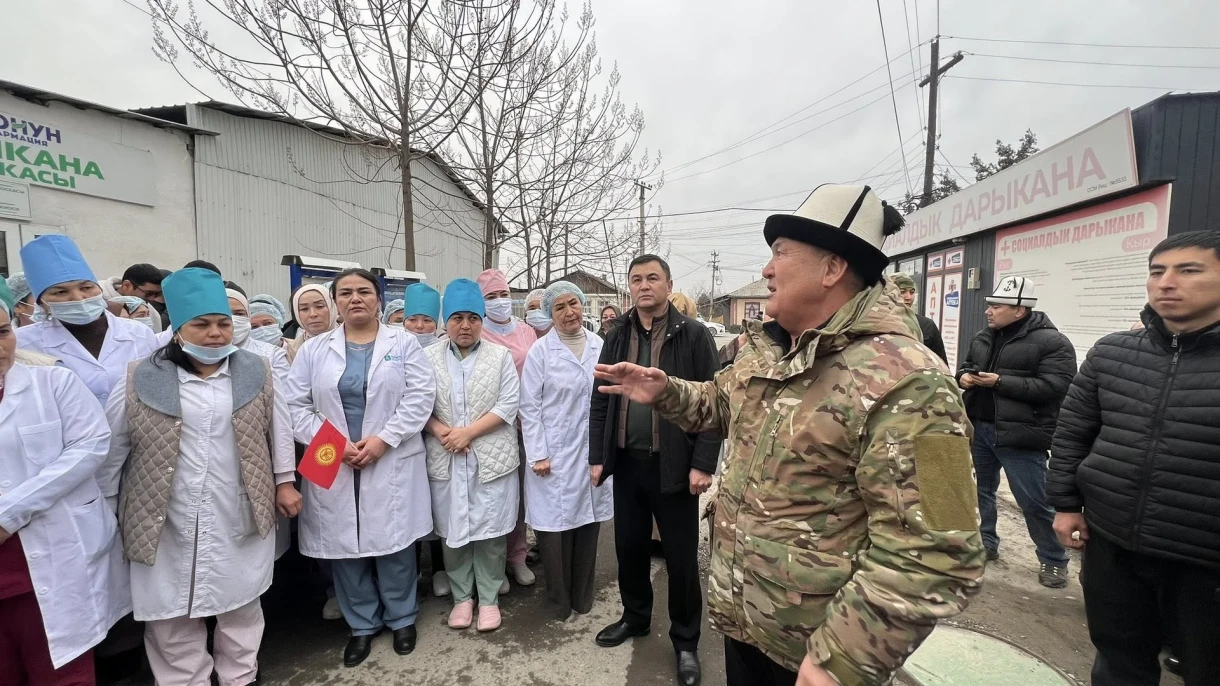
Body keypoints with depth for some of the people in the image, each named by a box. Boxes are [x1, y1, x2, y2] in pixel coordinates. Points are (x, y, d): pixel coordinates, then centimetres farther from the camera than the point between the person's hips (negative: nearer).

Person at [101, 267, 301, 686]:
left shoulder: (256, 374, -1)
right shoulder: (140, 382, -5)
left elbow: (278, 431, 7)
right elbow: (108, 447, 5)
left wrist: (284, 483, 7)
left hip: (240, 520, 1)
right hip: (166, 524, 0)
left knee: (242, 607, 16)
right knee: (172, 617, 12)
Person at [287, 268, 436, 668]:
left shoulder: (403, 342, 2)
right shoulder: (314, 348, 7)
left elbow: (420, 397, -6)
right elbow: (296, 405, 3)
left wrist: (383, 440, -14)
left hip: (392, 464, -2)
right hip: (332, 467, 2)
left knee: (394, 545, 6)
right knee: (345, 548, 10)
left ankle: (401, 619, 28)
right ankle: (362, 624, 31)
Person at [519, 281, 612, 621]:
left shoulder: (601, 347, 2)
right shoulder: (540, 351, -5)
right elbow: (529, 406, -5)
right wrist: (538, 455, -9)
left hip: (594, 451, 3)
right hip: (555, 453, -3)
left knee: (588, 522, 12)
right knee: (555, 525, 4)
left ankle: (583, 595, 32)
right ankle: (560, 599, 26)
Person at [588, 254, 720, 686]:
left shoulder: (694, 335, -6)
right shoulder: (617, 336, 6)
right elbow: (600, 400, 8)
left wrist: (703, 463, -13)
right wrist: (597, 457, 5)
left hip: (674, 465, -4)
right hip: (627, 462, 4)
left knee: (681, 557, 9)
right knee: (629, 547, 18)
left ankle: (685, 640, 30)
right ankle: (635, 617, 42)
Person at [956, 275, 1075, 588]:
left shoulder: (1052, 342, -11)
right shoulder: (982, 337, 10)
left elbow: (1055, 387, -20)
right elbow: (966, 365, 22)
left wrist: (999, 382, -22)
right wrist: (963, 375, -2)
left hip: (1019, 434, -7)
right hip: (979, 428, 7)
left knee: (1033, 501, 3)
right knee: (981, 490, 18)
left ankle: (1054, 560, 24)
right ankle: (985, 543, 35)